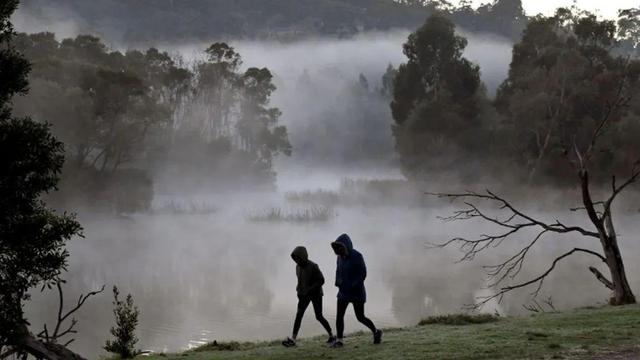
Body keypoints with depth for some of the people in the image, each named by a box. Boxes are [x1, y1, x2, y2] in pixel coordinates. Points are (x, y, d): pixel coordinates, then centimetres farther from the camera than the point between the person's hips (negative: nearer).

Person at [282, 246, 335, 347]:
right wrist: (299, 290, 4)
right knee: (299, 315, -8)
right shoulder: (298, 267, 2)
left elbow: (321, 281, -20)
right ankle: (292, 339, -15)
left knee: (319, 317, 0)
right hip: (304, 294, 6)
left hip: (316, 294, -6)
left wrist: (310, 290, -26)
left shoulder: (313, 267, -19)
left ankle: (331, 336, 20)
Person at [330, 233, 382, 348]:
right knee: (339, 316, -4)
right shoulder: (340, 257, 5)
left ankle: (376, 332, 24)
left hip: (356, 292, -6)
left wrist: (352, 285, -22)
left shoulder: (356, 257, -15)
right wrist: (338, 283, -3)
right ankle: (339, 340, -1)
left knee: (360, 317, 2)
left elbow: (362, 274, -17)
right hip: (343, 291, 6)